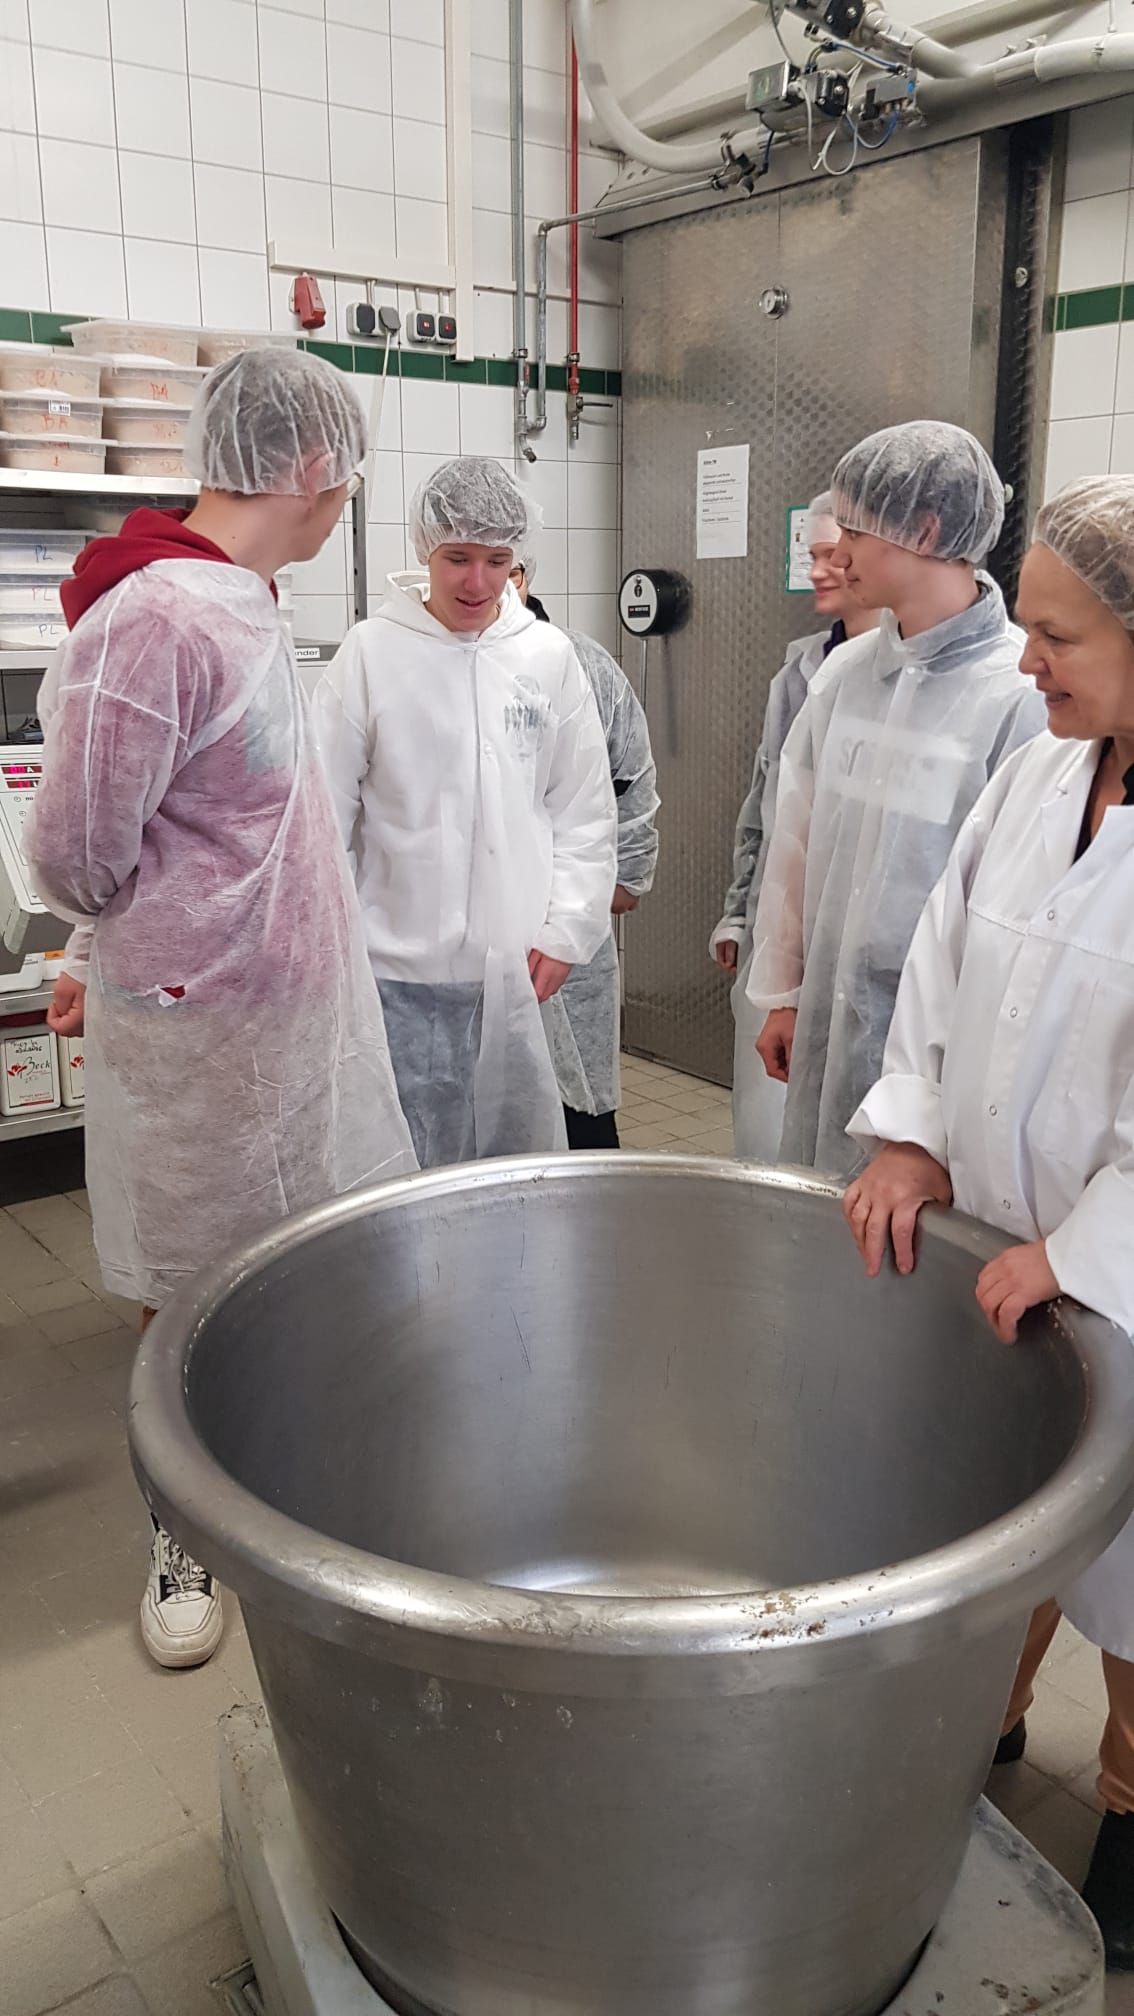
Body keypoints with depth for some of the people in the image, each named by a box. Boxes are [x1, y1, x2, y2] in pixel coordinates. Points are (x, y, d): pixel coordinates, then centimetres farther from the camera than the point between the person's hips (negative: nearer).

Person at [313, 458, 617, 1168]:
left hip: (521, 968, 2)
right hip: (405, 970, -2)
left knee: (525, 1160, 11)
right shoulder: (373, 651, -3)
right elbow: (325, 808, -1)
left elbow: (586, 809, 8)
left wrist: (566, 930, 1)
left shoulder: (550, 655, 4)